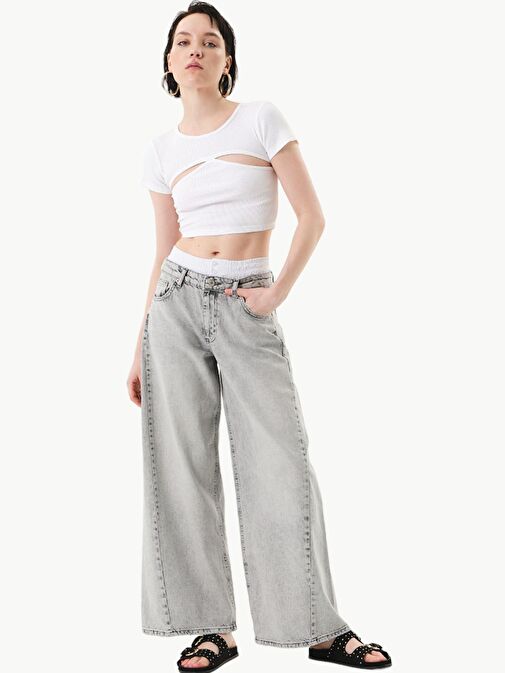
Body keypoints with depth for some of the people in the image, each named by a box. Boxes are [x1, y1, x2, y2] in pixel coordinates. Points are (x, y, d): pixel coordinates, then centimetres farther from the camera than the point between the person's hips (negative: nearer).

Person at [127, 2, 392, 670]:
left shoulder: (261, 118, 1)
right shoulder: (162, 149, 10)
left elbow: (313, 217, -1)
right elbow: (164, 253, 13)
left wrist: (278, 291, -9)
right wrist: (140, 349, 12)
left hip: (247, 312, -3)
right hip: (177, 304, 3)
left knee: (282, 467, -4)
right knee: (183, 466, 1)